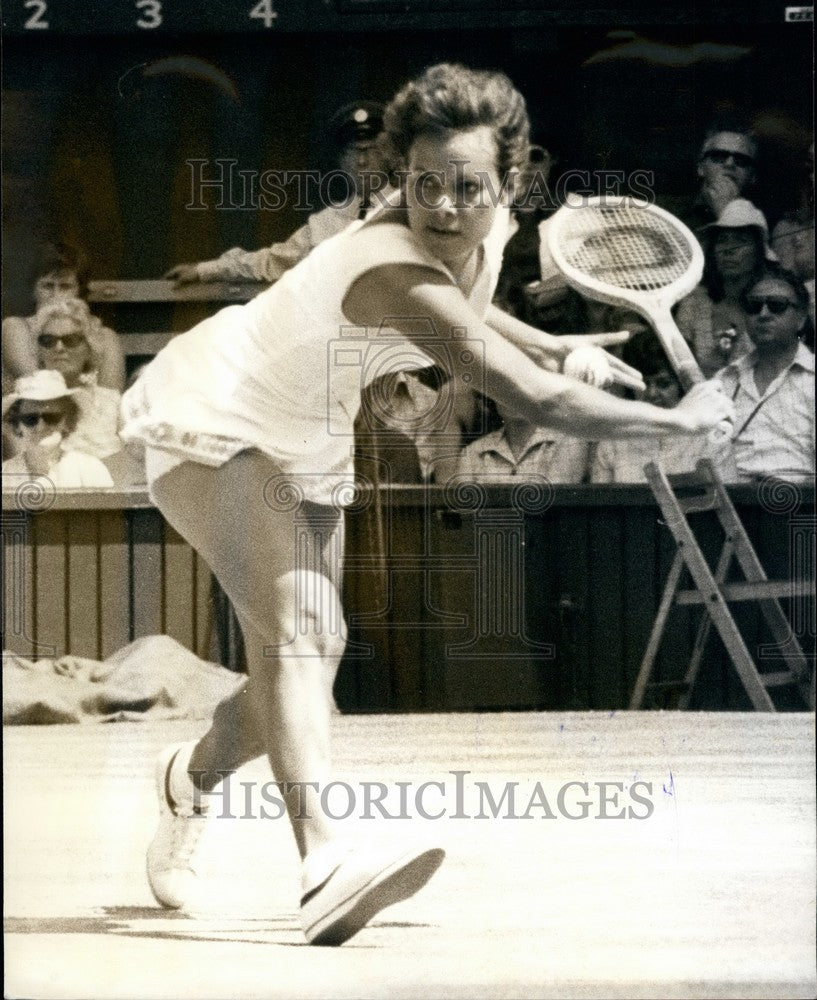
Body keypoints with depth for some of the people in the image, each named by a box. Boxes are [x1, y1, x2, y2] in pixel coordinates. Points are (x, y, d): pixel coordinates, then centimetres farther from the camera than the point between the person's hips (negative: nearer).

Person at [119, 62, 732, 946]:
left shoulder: (480, 250, -7)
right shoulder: (395, 270, -35)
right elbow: (538, 403, -39)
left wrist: (551, 345, 16)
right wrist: (681, 420, -30)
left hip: (305, 447, 9)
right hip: (207, 422, -9)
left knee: (306, 660, 8)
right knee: (297, 627, -28)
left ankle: (191, 776, 38)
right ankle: (325, 861, -45)